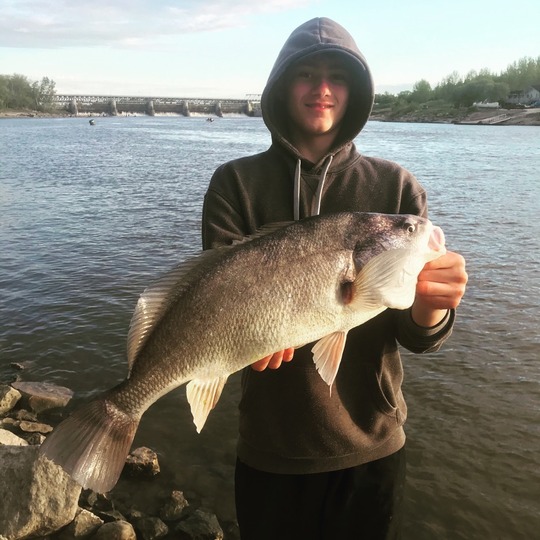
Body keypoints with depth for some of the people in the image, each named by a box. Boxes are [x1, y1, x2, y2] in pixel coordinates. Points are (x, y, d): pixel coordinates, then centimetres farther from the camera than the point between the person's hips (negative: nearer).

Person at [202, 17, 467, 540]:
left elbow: (415, 338, -7)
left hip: (371, 445, 1)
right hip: (271, 447, 0)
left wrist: (428, 309, -30)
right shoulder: (236, 182, -5)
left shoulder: (396, 187, -4)